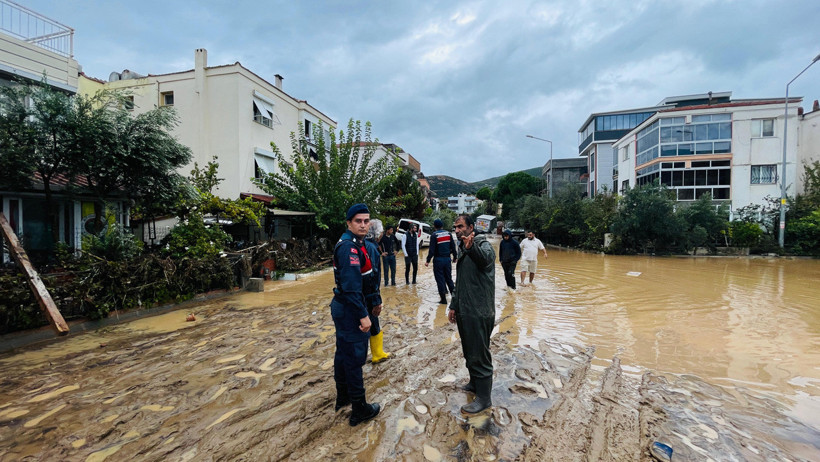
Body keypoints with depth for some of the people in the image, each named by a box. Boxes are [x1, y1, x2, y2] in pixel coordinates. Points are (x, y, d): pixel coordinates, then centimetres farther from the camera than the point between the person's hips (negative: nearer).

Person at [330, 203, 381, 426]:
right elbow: (351, 286, -28)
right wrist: (363, 315, -25)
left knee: (344, 353, 21)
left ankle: (343, 397, 38)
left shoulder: (353, 243, 10)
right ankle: (360, 409, 16)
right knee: (355, 357, 2)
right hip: (350, 309, -10)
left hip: (343, 307, 10)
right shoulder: (349, 247, -22)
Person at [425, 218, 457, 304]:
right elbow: (453, 247, 7)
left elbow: (432, 249, -15)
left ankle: (443, 299, 8)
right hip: (447, 259, 5)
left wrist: (428, 261, -11)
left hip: (438, 259, -4)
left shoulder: (434, 235, -10)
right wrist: (454, 257, 17)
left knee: (440, 279, 4)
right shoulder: (448, 233, 4)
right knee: (449, 278, 16)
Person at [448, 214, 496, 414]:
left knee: (479, 355, 2)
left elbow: (486, 258, -40)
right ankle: (475, 383, 40)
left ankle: (484, 397, 16)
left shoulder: (483, 245, -13)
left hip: (479, 312, -9)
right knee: (469, 352, 21)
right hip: (464, 311, 9)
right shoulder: (462, 249, 15)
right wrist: (454, 306, 20)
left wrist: (472, 247, -60)